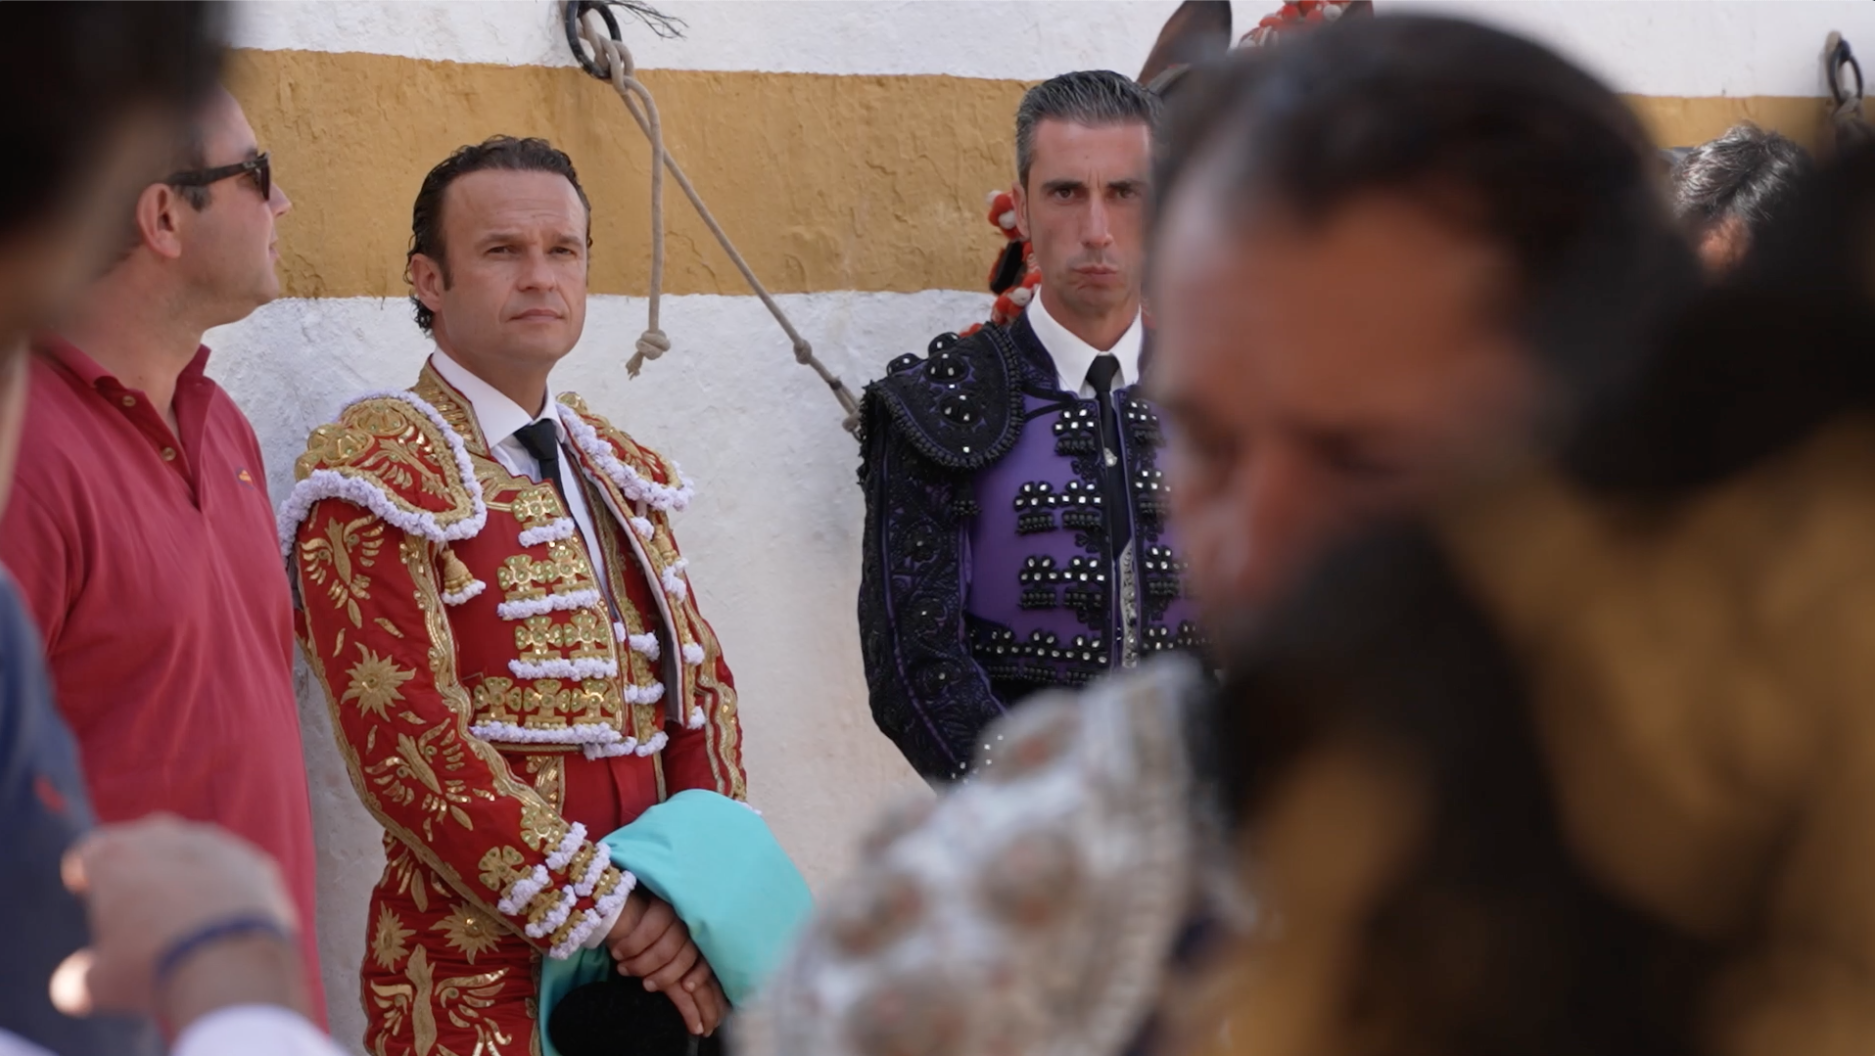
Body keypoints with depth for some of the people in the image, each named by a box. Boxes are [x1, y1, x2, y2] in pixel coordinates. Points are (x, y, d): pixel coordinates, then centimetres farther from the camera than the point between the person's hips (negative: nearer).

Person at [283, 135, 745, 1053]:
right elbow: (406, 745, -17)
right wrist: (608, 912, -19)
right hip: (483, 975, -6)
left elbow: (705, 685, 13)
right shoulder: (379, 475, -9)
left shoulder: (622, 473, 14)